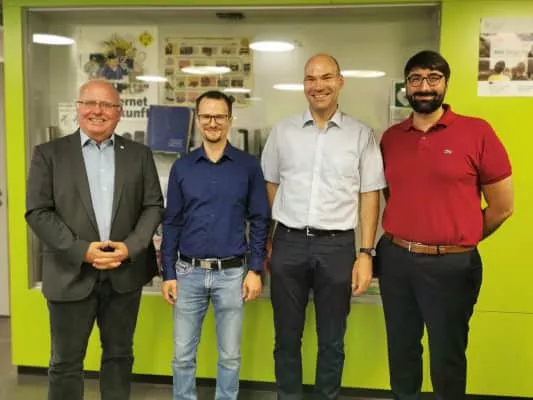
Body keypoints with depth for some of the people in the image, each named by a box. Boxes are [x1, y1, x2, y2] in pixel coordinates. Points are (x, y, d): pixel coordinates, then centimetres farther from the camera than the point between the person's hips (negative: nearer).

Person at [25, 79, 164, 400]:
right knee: (66, 362, 11)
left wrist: (130, 247, -12)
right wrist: (81, 250, -15)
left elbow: (154, 206, 3)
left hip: (125, 273, 2)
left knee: (119, 355, 16)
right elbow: (37, 212, -5)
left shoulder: (139, 154, 6)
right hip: (71, 275, -1)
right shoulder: (49, 153, 0)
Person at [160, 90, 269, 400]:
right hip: (189, 272, 2)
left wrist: (255, 270, -5)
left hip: (232, 273, -1)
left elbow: (260, 221, 0)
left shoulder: (249, 166, -1)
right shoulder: (182, 167, 3)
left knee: (230, 355, 11)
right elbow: (171, 223, 5)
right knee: (183, 354, 11)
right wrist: (168, 274, 1)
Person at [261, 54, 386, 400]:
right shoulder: (283, 131, 5)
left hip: (337, 245, -1)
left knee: (332, 340, 13)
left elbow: (370, 196, 1)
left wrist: (366, 253, -4)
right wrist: (264, 242, 6)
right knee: (287, 336, 14)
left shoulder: (362, 135, 1)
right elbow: (269, 187, 9)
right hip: (288, 243, 1)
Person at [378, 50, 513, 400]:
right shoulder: (390, 137, 5)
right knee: (401, 352, 18)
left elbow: (502, 207, -3)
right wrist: (405, 239, 8)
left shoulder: (477, 132, -7)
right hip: (395, 259, 4)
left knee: (447, 359, 12)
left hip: (451, 265, -3)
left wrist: (458, 242, 4)